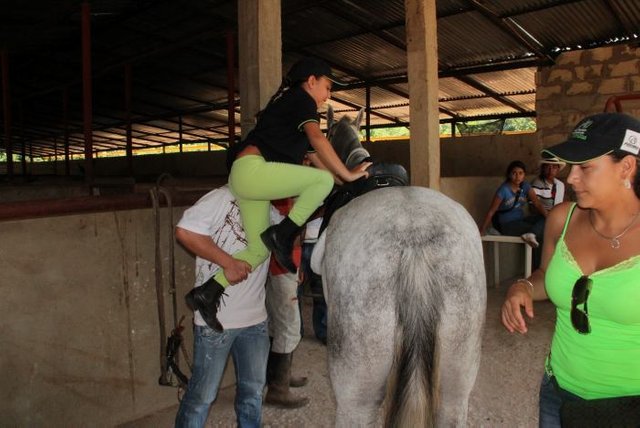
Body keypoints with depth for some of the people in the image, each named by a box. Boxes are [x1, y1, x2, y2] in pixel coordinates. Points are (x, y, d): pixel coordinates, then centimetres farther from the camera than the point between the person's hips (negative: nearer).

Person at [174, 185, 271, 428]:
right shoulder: (223, 198, -13)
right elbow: (184, 231, -23)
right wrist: (228, 262, -23)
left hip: (256, 318, 7)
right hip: (216, 318, -7)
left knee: (253, 390, 18)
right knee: (203, 394, 7)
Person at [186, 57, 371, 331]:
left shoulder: (288, 104, 31)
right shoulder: (301, 99, 3)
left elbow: (315, 157, 28)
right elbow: (317, 139, -15)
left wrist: (343, 181, 23)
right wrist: (347, 175, -12)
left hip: (245, 179, 10)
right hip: (253, 168, -10)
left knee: (259, 249, 10)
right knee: (323, 180, -17)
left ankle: (207, 293, 10)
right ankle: (282, 234, -15)